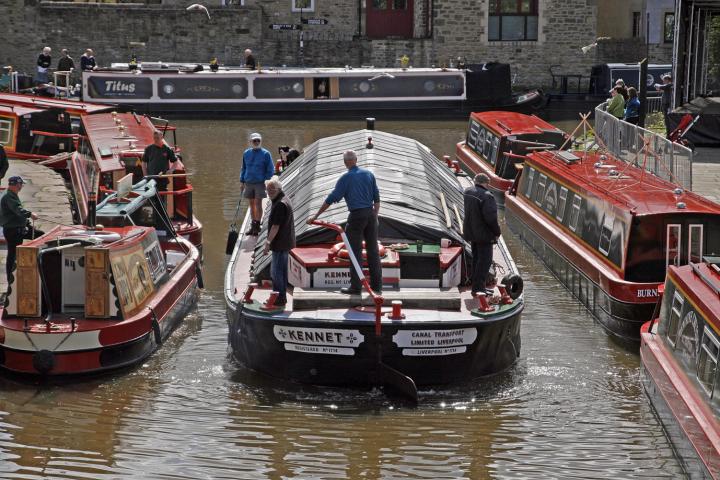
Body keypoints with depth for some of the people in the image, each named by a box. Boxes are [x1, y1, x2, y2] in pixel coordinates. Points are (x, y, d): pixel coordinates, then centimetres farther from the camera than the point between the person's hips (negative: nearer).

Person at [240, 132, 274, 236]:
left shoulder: (265, 154, -4)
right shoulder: (246, 153, 7)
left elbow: (270, 170, -1)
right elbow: (244, 168, 17)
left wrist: (266, 181, -7)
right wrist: (242, 181, 11)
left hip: (260, 183, -4)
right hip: (249, 183, 4)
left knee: (258, 203, -6)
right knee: (252, 204, 9)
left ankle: (257, 225, -1)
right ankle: (253, 226, 16)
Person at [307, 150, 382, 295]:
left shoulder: (345, 178, -7)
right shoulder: (369, 174, 7)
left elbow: (331, 199, -8)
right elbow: (377, 198, 9)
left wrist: (315, 217, -3)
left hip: (356, 215, -4)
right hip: (370, 214, 4)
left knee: (356, 252, 1)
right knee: (373, 250, 9)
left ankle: (355, 286, 3)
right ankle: (377, 284, 12)